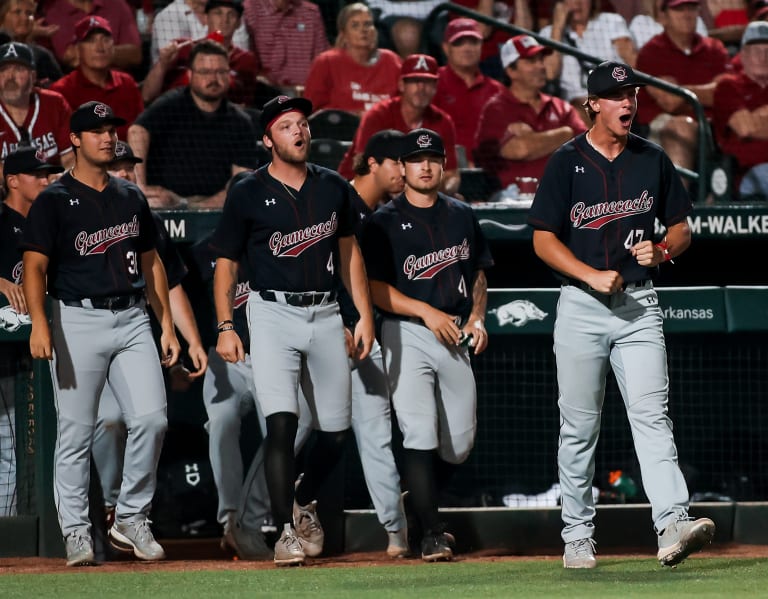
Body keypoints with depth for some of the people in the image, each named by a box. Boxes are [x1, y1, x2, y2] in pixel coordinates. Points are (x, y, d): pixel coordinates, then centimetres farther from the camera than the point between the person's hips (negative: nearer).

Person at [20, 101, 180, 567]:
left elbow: (151, 264, 21)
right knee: (76, 432, -2)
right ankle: (76, 532, 7)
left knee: (151, 418, -9)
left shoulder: (132, 198, 15)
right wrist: (39, 324, -25)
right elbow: (35, 266, -10)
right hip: (79, 321, -4)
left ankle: (131, 519, 5)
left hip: (132, 319, 4)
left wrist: (167, 326, 14)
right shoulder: (55, 201, -1)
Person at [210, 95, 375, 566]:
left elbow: (349, 252, 16)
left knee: (336, 430, 5)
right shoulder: (248, 194, -1)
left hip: (326, 315, 4)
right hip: (273, 314, -4)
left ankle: (306, 500, 32)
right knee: (282, 420, -18)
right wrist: (226, 327, -8)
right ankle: (287, 529, -15)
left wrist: (365, 315, 9)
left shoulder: (334, 187, 9)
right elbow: (226, 263, 2)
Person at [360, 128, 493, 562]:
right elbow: (376, 288, -7)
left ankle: (421, 506, 30)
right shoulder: (384, 222, -2)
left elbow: (479, 272, 20)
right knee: (420, 435, -14)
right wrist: (427, 312, -17)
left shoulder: (462, 216, 13)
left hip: (455, 338, 5)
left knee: (460, 442, 7)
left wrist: (477, 317, 3)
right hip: (407, 335, -5)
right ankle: (431, 531, -13)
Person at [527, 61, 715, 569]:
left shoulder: (653, 160, 9)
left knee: (652, 413, -12)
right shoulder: (567, 163, -1)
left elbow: (682, 227, 15)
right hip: (581, 305, -1)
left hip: (639, 303, 1)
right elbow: (544, 239, -3)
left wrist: (662, 251, -8)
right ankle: (578, 536, 14)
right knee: (579, 425, 4)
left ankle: (672, 526, -24)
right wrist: (594, 276, -17)